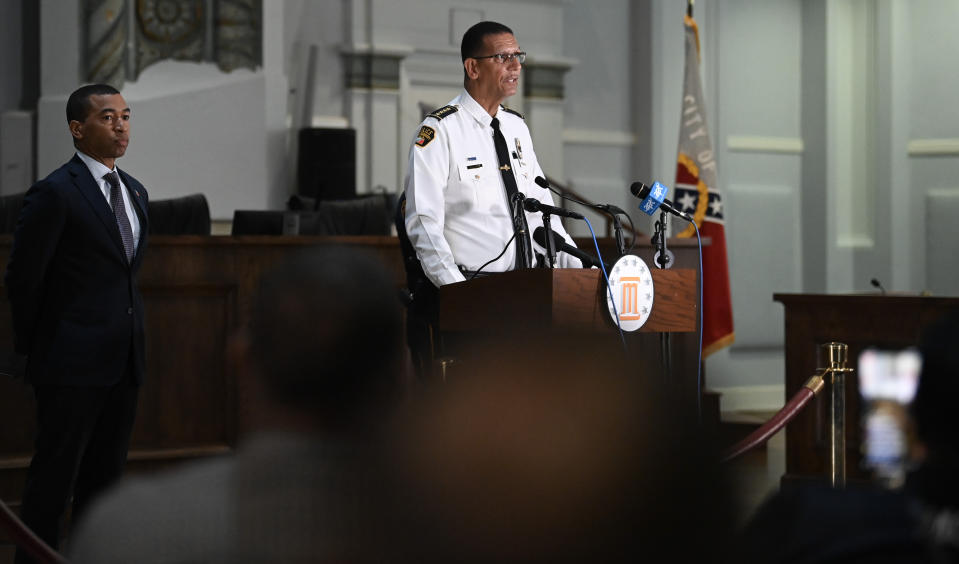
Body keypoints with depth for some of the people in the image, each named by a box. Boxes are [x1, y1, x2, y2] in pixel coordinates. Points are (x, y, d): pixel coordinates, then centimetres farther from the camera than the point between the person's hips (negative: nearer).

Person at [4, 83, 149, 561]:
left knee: (105, 478, 12)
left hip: (123, 361, 7)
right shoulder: (55, 193, -12)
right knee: (53, 481, -2)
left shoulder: (134, 191, 13)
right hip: (73, 364, -7)